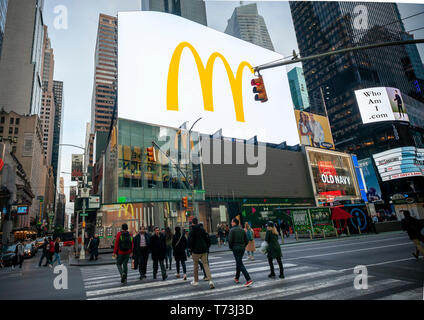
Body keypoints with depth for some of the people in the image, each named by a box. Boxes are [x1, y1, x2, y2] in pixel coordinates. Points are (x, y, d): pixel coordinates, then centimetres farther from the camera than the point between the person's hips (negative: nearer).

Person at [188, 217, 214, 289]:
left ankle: (196, 281, 26)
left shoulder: (191, 232, -8)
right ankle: (210, 281, -8)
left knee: (195, 266, 14)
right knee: (206, 265, 4)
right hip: (204, 251, 3)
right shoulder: (203, 230, 2)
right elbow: (208, 239, 4)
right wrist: (207, 247, 13)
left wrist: (191, 250, 4)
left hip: (196, 251, -3)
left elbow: (190, 242, -11)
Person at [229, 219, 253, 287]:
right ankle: (237, 278, 34)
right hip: (242, 249, 7)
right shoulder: (242, 230, 7)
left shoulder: (232, 230, -11)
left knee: (240, 264, -5)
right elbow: (246, 240, 6)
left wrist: (230, 248, -1)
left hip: (236, 249, -7)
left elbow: (230, 240, -16)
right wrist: (243, 246, 15)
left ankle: (248, 279, -14)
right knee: (238, 262, 21)